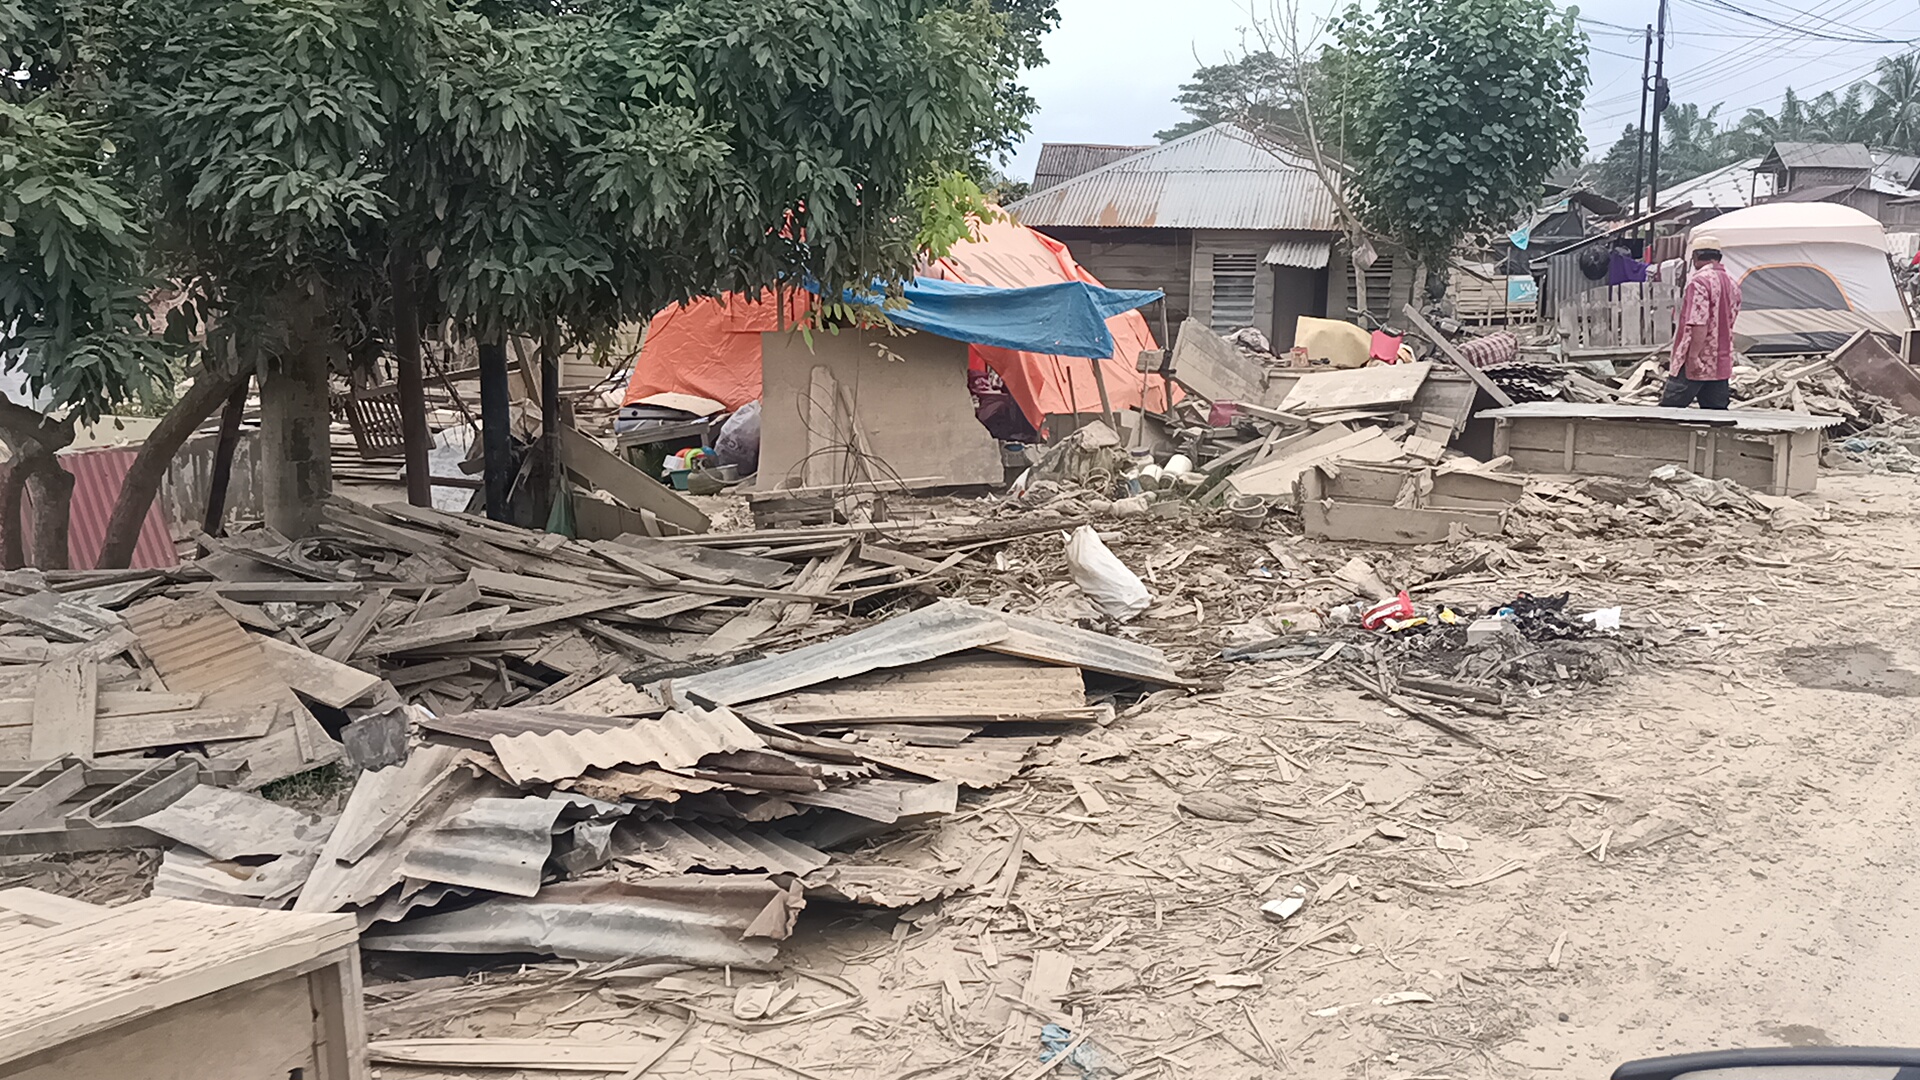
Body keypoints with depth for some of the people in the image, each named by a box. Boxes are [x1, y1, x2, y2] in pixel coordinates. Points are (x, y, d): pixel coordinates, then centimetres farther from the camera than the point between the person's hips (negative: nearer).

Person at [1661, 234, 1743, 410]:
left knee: (1668, 411, -3)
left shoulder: (1699, 281, -14)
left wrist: (1693, 357, -23)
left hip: (1694, 365, -8)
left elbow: (1699, 324, -23)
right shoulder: (1732, 283, 13)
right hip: (1722, 365, 8)